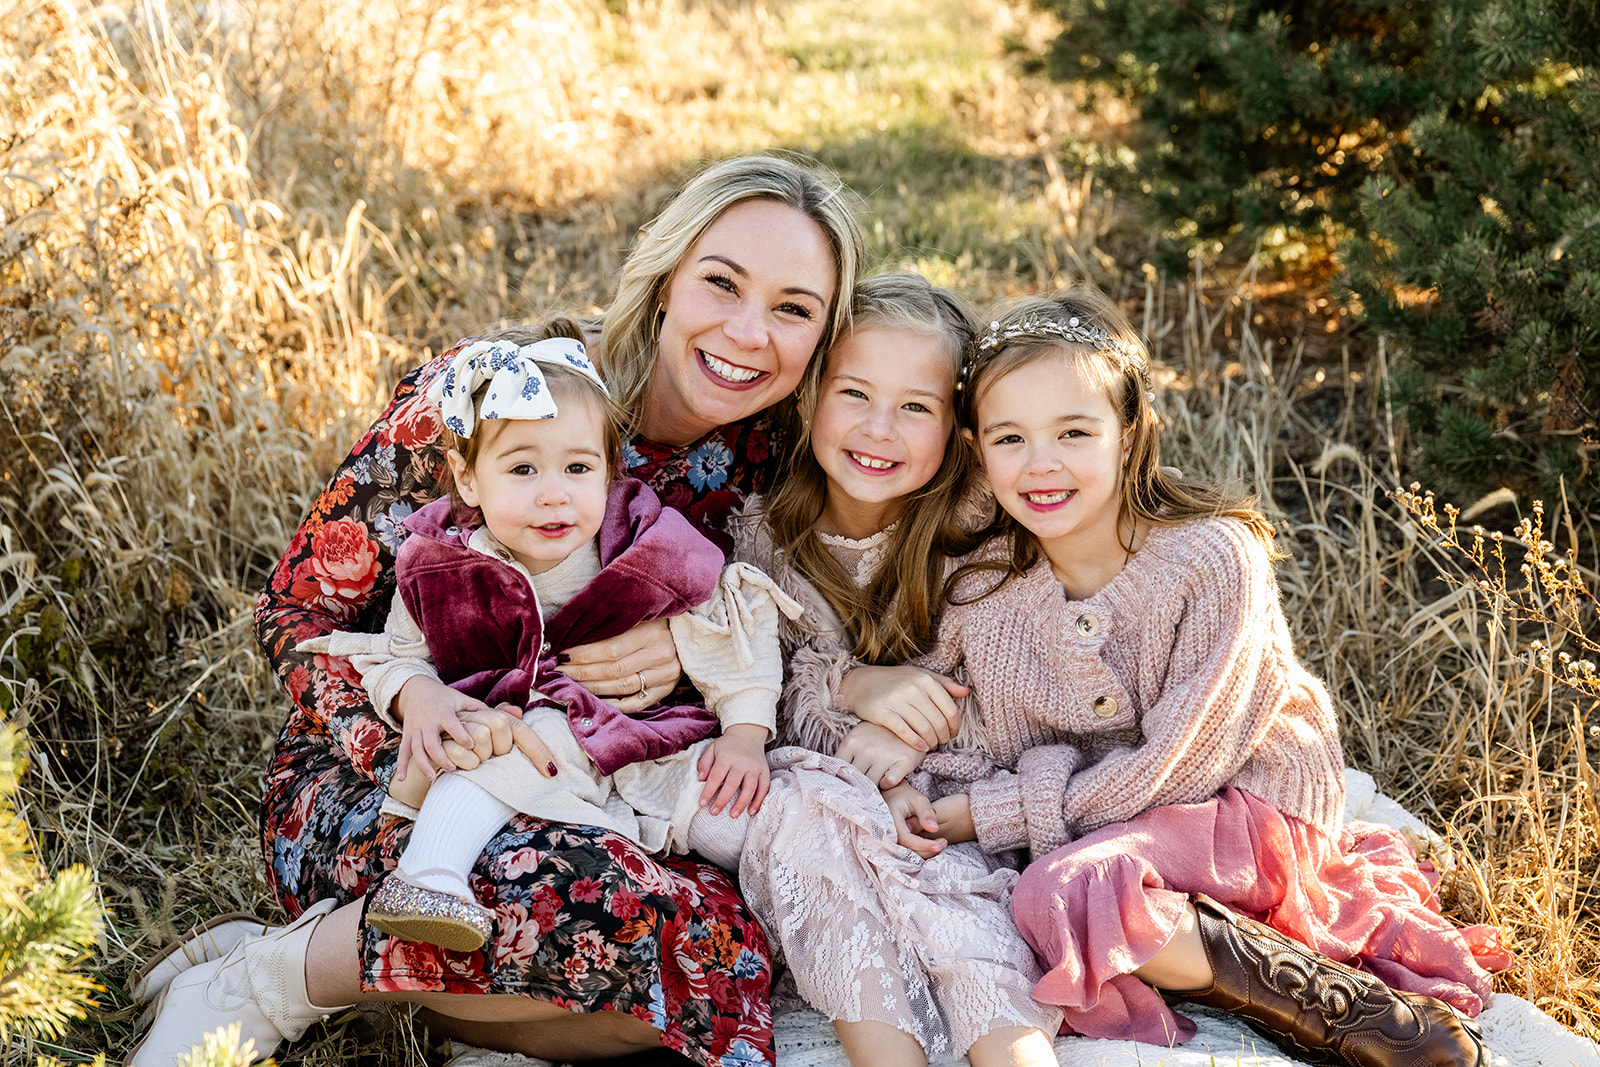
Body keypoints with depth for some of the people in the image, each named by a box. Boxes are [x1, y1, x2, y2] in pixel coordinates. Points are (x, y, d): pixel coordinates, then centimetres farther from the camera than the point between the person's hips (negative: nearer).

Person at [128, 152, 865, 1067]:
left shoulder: (762, 451, -3)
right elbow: (298, 614, -11)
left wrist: (690, 645, -17)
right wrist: (421, 698, -32)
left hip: (580, 800, 5)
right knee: (603, 903, -36)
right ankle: (254, 987, -12)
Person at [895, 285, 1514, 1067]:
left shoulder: (1214, 559, -21)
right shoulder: (984, 586, -7)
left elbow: (1176, 765, -20)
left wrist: (991, 812, -20)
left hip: (1247, 804, -6)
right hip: (1099, 820, 6)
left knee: (1066, 889, -31)